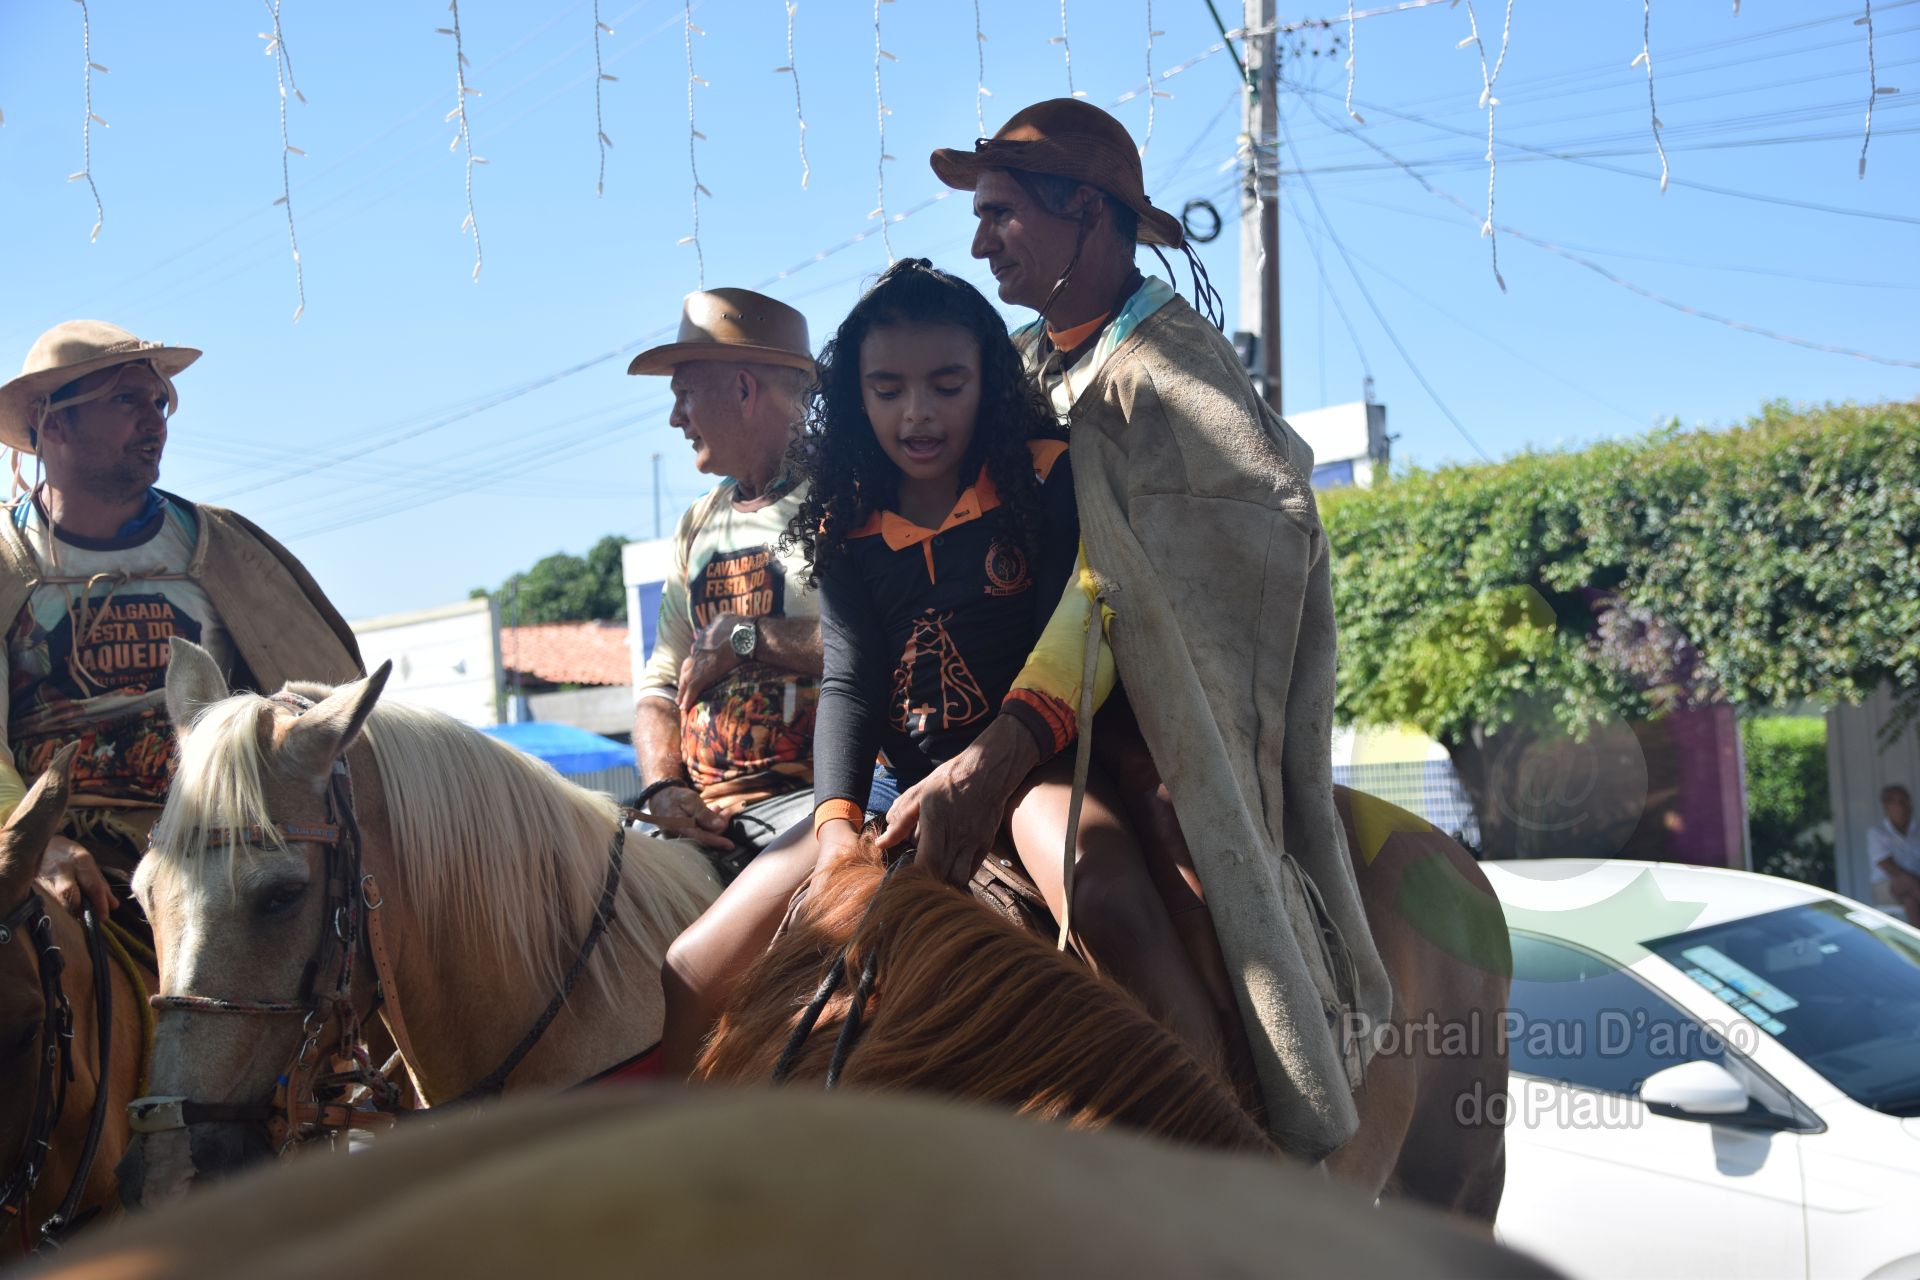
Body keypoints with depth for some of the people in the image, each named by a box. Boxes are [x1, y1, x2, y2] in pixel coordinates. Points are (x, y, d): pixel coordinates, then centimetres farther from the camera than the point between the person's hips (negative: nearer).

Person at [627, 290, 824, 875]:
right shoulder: (696, 527, 23)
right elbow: (660, 683, 21)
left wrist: (746, 637, -8)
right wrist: (663, 788, 1)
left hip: (816, 798, -6)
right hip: (705, 815, 6)